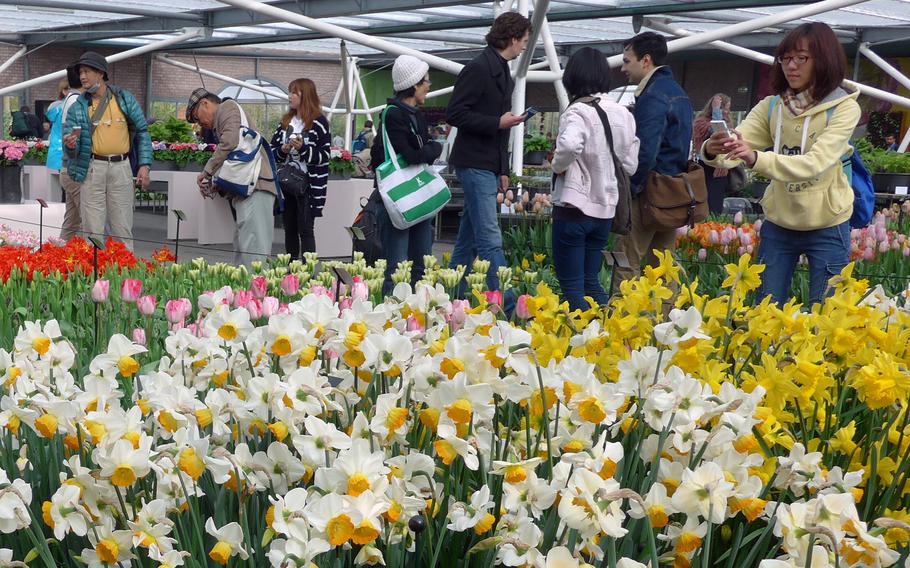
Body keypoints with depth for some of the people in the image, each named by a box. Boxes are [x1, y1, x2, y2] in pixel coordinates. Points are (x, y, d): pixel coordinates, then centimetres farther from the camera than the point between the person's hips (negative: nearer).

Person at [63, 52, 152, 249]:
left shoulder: (125, 99, 5)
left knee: (123, 231, 4)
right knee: (92, 231, 1)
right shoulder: (77, 107, 5)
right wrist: (70, 145, -21)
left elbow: (142, 132, 9)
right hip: (92, 169, 0)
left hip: (121, 168, 0)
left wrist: (144, 165, 0)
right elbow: (69, 142, 4)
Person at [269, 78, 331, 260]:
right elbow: (273, 150, 13)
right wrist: (282, 150, -8)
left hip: (309, 184, -6)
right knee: (289, 228, 11)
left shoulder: (319, 122, -6)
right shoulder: (286, 121, 13)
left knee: (305, 229, -6)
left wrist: (303, 148, -21)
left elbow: (324, 156, -9)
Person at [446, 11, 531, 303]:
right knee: (490, 241, -11)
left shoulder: (503, 73, 17)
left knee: (468, 240, 11)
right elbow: (454, 114, -17)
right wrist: (498, 122, -19)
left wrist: (503, 170, 18)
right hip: (475, 164, -9)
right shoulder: (478, 69, -11)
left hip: (490, 166, 9)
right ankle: (505, 303, -14)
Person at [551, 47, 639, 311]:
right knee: (591, 281, 18)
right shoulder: (623, 114, 5)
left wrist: (558, 166, -17)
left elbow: (570, 144, -36)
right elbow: (630, 165, 9)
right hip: (605, 208, 6)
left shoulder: (578, 112, -15)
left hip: (575, 207, -6)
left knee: (572, 287, 2)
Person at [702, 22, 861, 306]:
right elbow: (737, 146, -11)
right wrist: (713, 151, -36)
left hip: (826, 227, -3)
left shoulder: (844, 108, -12)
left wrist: (756, 159, -42)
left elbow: (816, 163, -27)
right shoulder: (771, 106, 1)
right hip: (778, 224, 4)